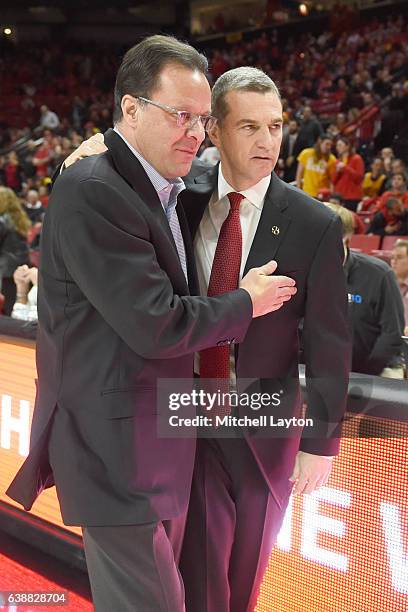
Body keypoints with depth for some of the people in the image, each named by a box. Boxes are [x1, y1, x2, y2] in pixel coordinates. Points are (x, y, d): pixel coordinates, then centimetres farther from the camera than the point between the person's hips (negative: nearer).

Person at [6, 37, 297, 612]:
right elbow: (155, 325, -22)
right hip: (119, 450, -9)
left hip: (162, 442, 9)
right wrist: (245, 303, -8)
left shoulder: (168, 193, 10)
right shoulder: (91, 192, -20)